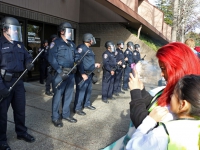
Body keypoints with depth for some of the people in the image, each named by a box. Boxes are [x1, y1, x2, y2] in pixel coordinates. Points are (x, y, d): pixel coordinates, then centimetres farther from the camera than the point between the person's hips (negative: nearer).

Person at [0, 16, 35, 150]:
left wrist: (29, 64, -6)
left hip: (18, 81, 7)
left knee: (20, 109, 17)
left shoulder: (19, 44, 12)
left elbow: (27, 56, 20)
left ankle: (21, 132, 35)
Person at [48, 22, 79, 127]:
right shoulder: (55, 43, -6)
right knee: (58, 96, 0)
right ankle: (55, 118, 13)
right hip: (60, 73, -7)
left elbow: (76, 56, 20)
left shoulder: (72, 44, 16)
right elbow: (52, 59, -14)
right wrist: (60, 71, -21)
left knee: (68, 95, 14)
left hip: (71, 73, 7)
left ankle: (65, 114, 29)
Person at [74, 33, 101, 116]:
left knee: (88, 90, 18)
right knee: (81, 91, -5)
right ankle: (77, 108, 6)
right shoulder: (81, 48, -13)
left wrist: (94, 65, 17)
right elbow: (79, 61, -21)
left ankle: (87, 104, 34)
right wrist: (82, 73, -24)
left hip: (89, 74, 10)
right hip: (82, 74, -10)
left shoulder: (89, 49, 18)